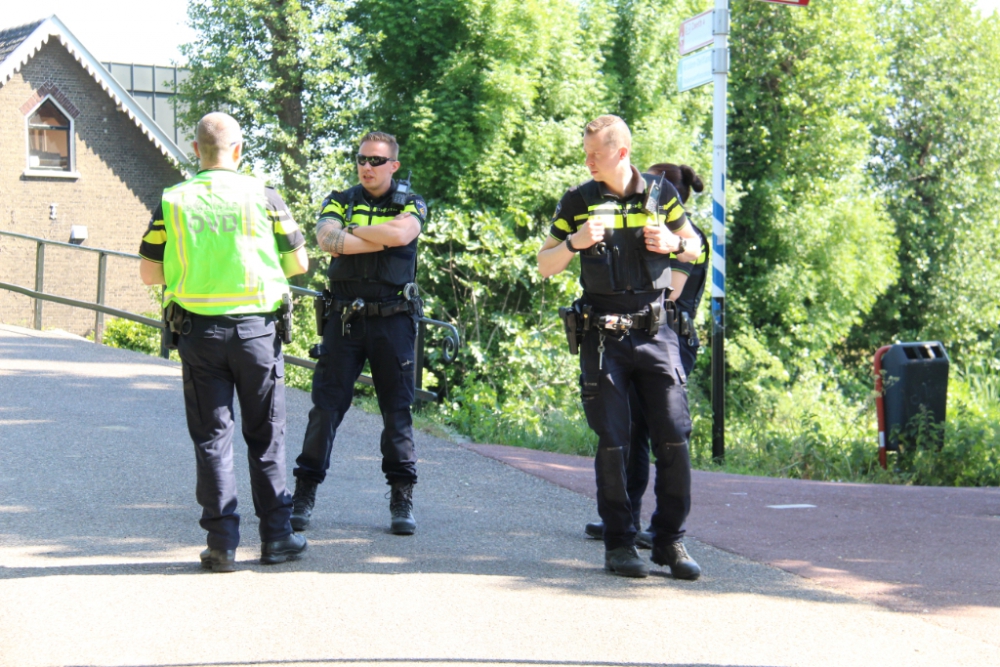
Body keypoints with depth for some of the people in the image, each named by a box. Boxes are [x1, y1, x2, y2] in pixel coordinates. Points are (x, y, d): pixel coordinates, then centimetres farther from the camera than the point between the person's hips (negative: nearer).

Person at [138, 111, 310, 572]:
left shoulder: (173, 202, -1)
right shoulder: (263, 198, -4)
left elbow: (149, 272, 3)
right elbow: (299, 263, 3)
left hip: (198, 331, 1)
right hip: (256, 327, -1)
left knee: (211, 437, 6)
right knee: (266, 436, 11)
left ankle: (222, 543, 4)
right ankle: (276, 536, 14)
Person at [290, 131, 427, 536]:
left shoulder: (410, 205, 6)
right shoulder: (340, 201, 9)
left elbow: (399, 233, -17)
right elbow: (325, 238, -11)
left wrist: (350, 232, -6)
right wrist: (379, 241, -13)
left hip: (393, 320, -1)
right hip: (344, 318, 1)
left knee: (397, 408, 1)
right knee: (326, 404, -1)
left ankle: (402, 501, 8)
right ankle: (304, 494, 5)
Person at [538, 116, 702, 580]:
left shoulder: (661, 194, 5)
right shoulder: (578, 201, 3)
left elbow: (694, 244, 17)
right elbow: (545, 266, 5)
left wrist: (672, 243, -6)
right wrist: (575, 242, -14)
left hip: (655, 331, 1)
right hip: (603, 337, -1)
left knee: (674, 437, -3)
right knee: (613, 443, -1)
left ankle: (670, 540, 7)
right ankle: (618, 543, 8)